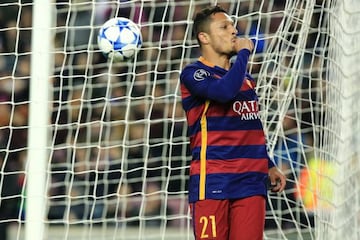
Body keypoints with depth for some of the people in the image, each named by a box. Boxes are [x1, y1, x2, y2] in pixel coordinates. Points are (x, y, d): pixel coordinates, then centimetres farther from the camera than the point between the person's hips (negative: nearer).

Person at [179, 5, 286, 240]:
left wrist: (269, 166, 23)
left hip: (251, 181, 6)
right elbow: (225, 91, -24)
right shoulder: (194, 74, -3)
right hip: (212, 182, -6)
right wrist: (244, 53, -10)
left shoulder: (246, 78, 20)